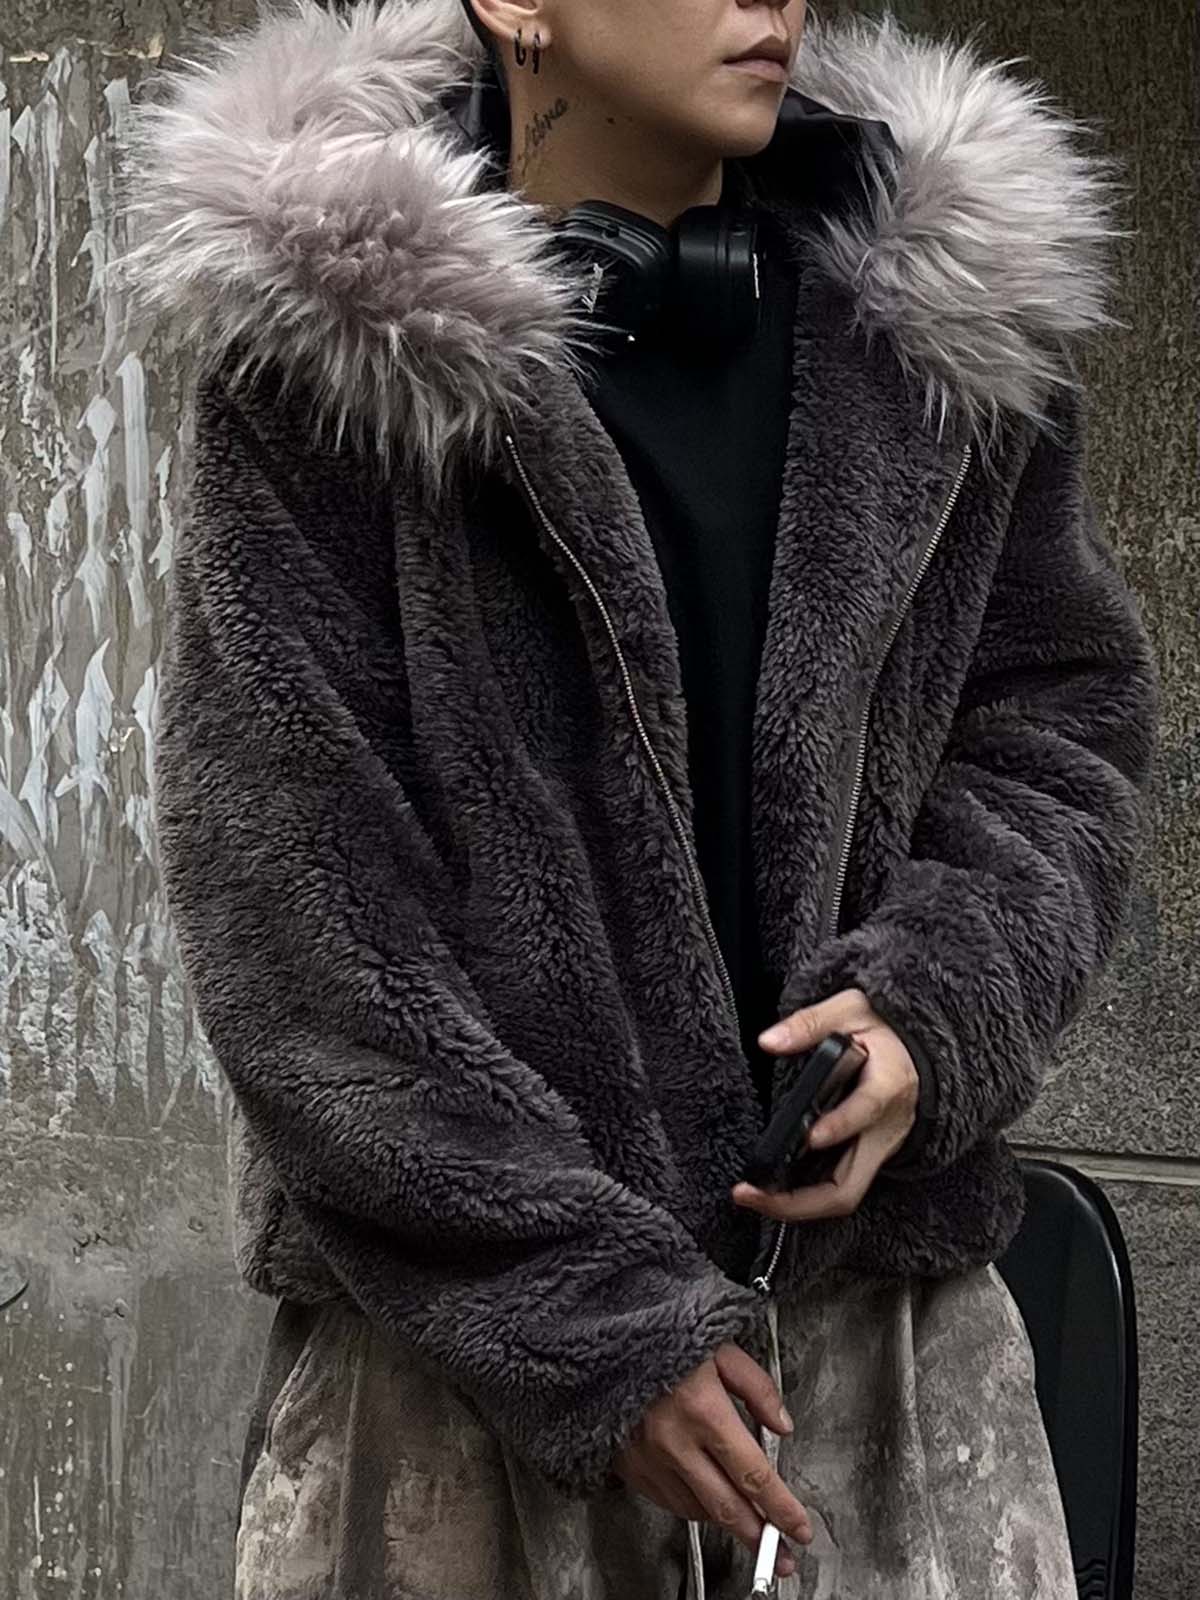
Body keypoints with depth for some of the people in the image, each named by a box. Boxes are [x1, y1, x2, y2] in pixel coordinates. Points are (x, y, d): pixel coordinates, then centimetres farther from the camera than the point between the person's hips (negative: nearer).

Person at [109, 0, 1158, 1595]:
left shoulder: (954, 300, 3)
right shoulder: (339, 327, -7)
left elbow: (1062, 714, 12)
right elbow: (285, 890, -9)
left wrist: (939, 1012, -8)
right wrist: (589, 1315, -13)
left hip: (890, 1305, 3)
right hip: (462, 1313, -2)